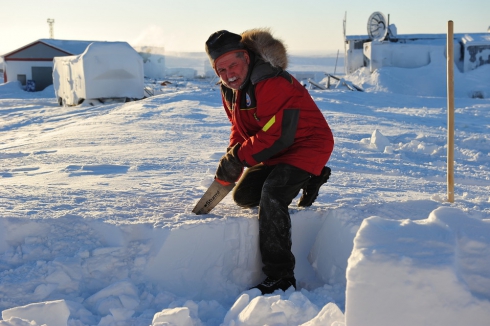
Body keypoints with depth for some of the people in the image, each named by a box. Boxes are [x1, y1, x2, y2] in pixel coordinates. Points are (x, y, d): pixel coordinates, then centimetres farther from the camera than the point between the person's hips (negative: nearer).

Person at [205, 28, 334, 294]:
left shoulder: (273, 84, -30)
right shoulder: (230, 89, 0)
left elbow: (278, 137, -30)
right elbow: (239, 126, 13)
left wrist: (238, 158, -25)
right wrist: (231, 157, -6)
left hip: (306, 145, -10)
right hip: (273, 152, 10)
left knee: (271, 196, -30)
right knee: (243, 196, 13)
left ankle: (281, 278, -22)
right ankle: (305, 180, 25)